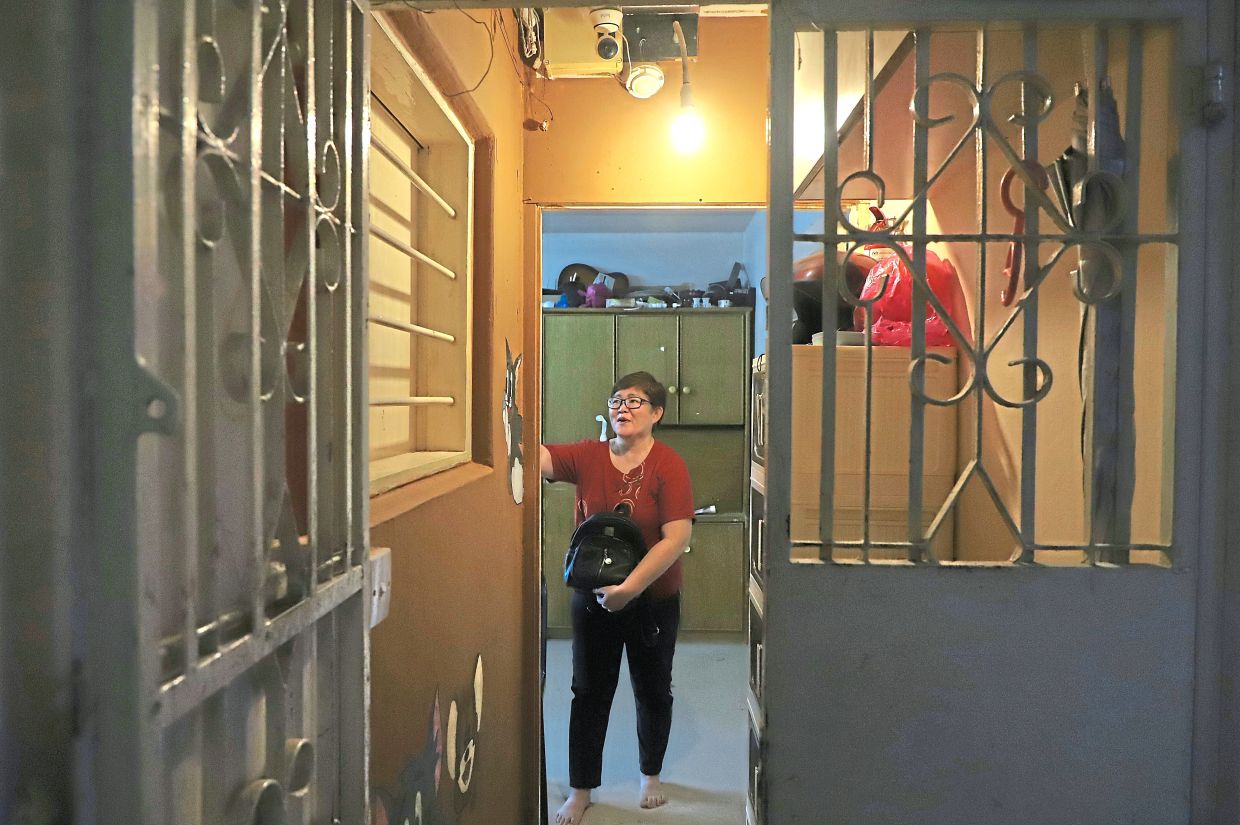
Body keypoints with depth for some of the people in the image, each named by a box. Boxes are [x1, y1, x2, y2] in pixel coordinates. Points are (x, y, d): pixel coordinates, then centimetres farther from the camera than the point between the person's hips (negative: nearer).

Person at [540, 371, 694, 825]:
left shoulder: (669, 465, -15)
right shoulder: (588, 456, -5)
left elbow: (677, 537, -21)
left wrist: (630, 588, -24)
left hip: (653, 600, -2)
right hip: (593, 597, 2)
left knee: (653, 691, 17)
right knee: (589, 693, 11)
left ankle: (652, 775, 41)